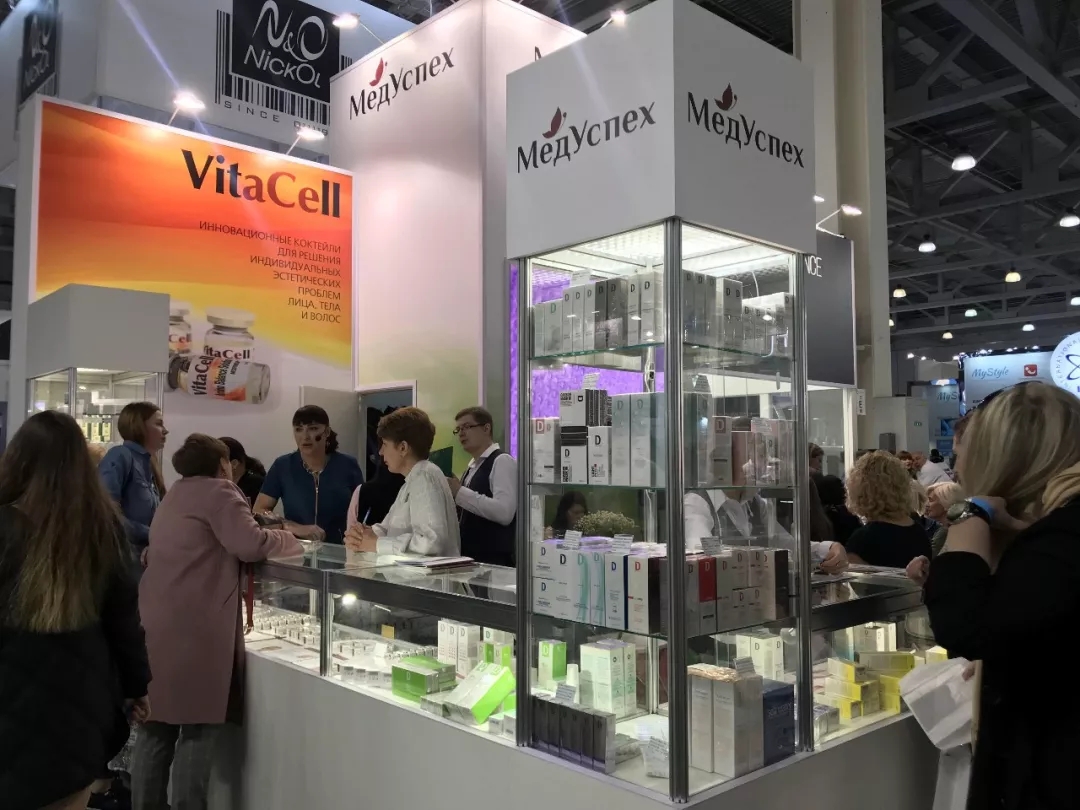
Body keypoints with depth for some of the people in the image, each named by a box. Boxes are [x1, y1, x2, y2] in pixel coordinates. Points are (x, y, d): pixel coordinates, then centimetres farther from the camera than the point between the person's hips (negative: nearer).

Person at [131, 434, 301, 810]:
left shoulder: (175, 496, 24)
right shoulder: (218, 492, -5)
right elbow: (249, 543, -17)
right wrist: (290, 540, 0)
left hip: (158, 623, 9)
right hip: (194, 626, -9)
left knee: (157, 726, 13)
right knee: (198, 728, -3)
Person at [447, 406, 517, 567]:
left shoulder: (502, 461, -9)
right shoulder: (472, 468, 17)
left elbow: (504, 512, -23)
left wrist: (460, 492, -20)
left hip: (493, 561, -8)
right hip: (469, 558, 8)